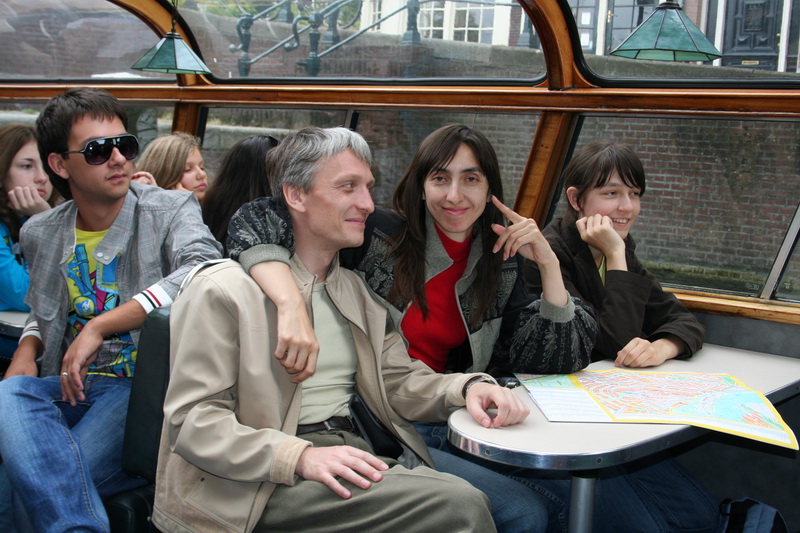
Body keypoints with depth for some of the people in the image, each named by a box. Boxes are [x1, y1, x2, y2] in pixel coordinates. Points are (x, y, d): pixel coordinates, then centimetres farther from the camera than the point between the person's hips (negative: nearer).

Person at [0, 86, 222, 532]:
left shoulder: (170, 209, -1)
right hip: (68, 387, 5)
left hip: (141, 384, -5)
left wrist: (98, 327, -22)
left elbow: (202, 269, -23)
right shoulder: (42, 234, 15)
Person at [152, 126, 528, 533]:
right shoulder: (223, 291, -4)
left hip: (351, 457, 7)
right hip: (268, 484, -7)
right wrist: (299, 457, -24)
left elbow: (398, 379, 17)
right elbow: (191, 419, -10)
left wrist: (468, 388, -5)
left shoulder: (357, 291, 21)